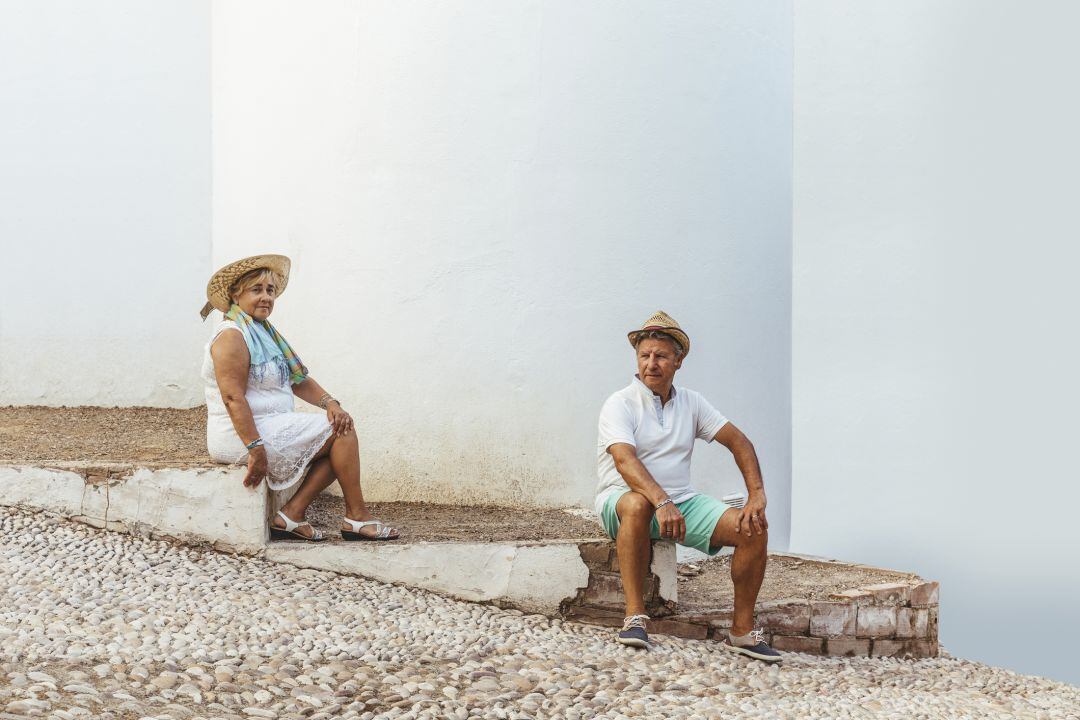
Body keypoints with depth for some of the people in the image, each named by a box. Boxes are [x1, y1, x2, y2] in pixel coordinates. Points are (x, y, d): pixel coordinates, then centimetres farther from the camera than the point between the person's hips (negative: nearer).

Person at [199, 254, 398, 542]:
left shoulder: (263, 332, 18)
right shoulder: (232, 336, -14)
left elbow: (297, 379, 14)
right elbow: (233, 398, -23)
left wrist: (329, 402, -4)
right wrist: (256, 449, -29)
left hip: (269, 429, 10)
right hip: (243, 435, -10)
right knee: (342, 431, -9)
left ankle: (291, 515, -4)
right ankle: (356, 517, -3)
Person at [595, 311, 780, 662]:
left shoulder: (691, 403, 8)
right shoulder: (620, 404, -9)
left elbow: (738, 441, 7)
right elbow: (625, 461, -26)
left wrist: (757, 497, -9)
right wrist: (661, 502, -42)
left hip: (682, 502, 5)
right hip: (621, 498, -5)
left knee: (753, 528, -15)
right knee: (637, 504, -42)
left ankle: (742, 631, -5)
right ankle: (634, 616, -36)